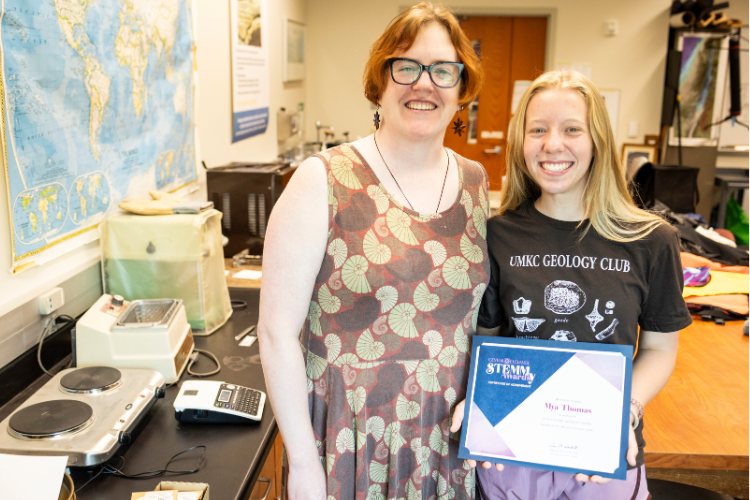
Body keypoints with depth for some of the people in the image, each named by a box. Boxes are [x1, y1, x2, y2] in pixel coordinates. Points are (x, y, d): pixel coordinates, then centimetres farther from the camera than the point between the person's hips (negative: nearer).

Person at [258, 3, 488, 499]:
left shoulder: (475, 182, 2)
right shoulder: (324, 182, -13)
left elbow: (482, 312, 11)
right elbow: (278, 331, -12)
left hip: (450, 438, 4)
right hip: (348, 440, -4)